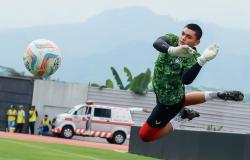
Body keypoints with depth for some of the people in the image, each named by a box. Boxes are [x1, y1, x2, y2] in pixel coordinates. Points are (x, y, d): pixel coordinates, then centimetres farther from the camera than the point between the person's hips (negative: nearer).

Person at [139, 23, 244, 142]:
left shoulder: (192, 58, -28)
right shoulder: (172, 39, -14)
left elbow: (186, 80, -48)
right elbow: (157, 43, -38)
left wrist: (202, 60, -60)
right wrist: (173, 50, -61)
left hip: (168, 103, -6)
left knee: (145, 135, 2)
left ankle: (181, 117, 7)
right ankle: (214, 95, 28)